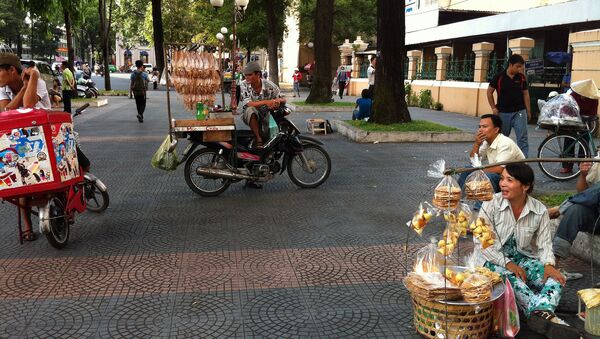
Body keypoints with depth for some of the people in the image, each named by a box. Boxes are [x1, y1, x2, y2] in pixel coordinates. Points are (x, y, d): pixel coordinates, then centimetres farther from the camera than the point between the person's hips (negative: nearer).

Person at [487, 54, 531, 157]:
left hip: (519, 112, 1)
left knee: (522, 138, -7)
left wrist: (528, 111, 7)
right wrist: (494, 108, -2)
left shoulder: (521, 77, 2)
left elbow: (525, 94, 8)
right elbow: (489, 92, 2)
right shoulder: (499, 77, -6)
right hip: (503, 113, -1)